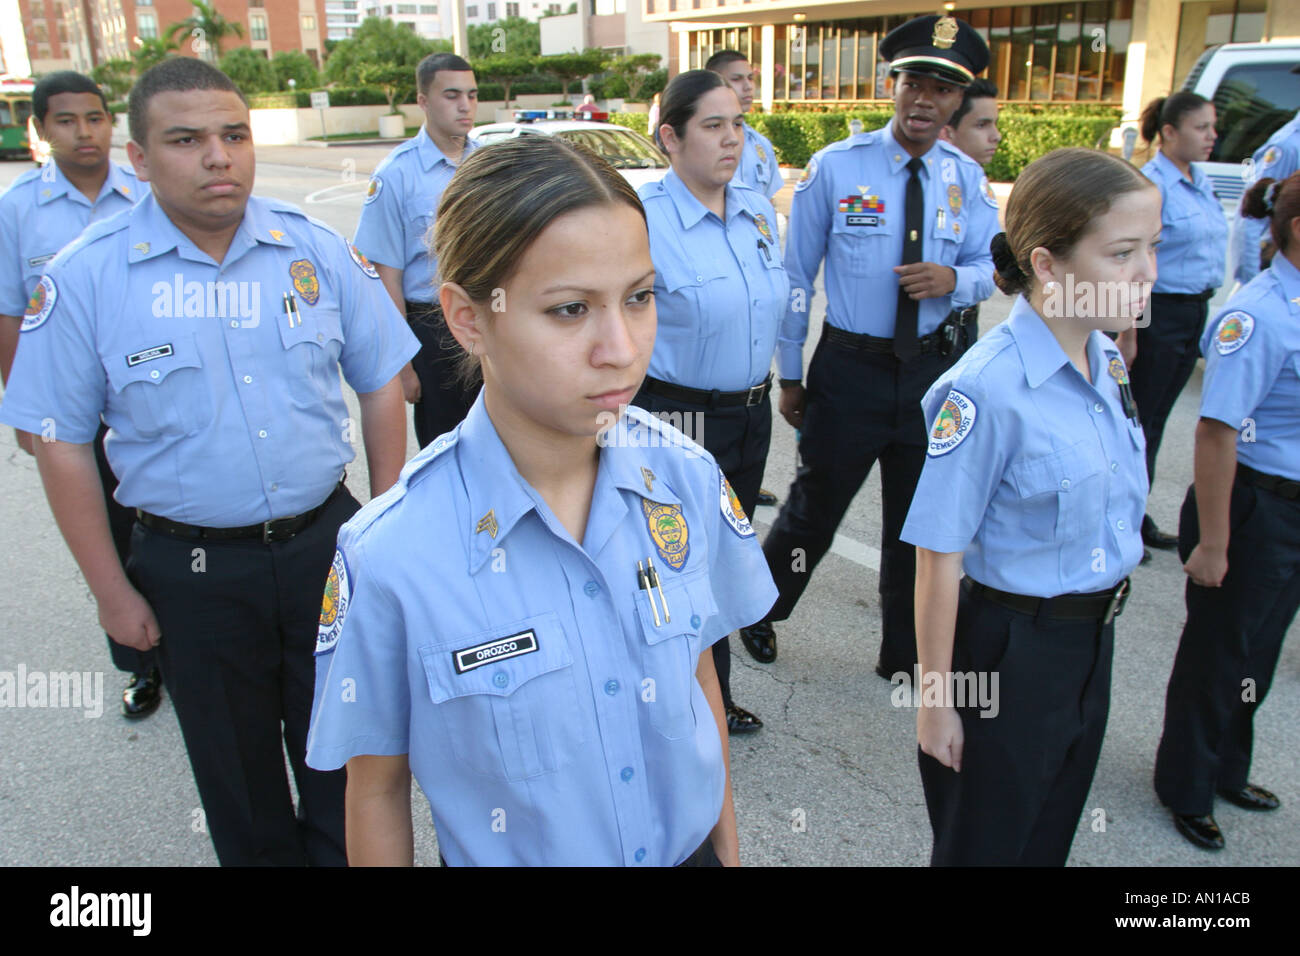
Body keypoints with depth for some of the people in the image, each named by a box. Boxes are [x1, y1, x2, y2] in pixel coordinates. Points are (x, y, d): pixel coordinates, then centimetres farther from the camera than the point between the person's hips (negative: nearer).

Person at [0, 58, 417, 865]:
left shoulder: (319, 251, -4)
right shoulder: (85, 277, -8)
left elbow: (381, 385, 3)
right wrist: (112, 591, -3)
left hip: (325, 543, 2)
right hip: (191, 570, -1)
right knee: (236, 773, 18)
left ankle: (340, 853, 44)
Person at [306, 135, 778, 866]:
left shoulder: (688, 478, -15)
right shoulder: (392, 558, -25)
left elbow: (700, 674, -1)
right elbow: (377, 786, -11)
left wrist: (728, 845, 7)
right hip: (516, 855, -2)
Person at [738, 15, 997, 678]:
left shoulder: (966, 178, 4)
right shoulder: (836, 167, -7)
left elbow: (991, 267, 7)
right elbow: (797, 274, -3)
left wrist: (955, 279, -18)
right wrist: (790, 373, -2)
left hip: (935, 370, 4)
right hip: (850, 369, -4)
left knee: (919, 519, 15)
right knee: (815, 508, 8)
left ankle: (903, 654, 35)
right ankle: (761, 611, 36)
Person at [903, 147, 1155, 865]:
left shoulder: (1107, 360, -1)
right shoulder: (985, 391, -26)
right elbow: (939, 561, -21)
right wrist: (935, 701, -14)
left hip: (1092, 640, 7)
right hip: (1009, 651, -7)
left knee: (1049, 837, 25)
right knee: (984, 842, 15)